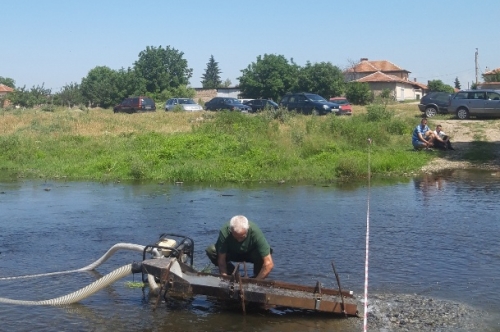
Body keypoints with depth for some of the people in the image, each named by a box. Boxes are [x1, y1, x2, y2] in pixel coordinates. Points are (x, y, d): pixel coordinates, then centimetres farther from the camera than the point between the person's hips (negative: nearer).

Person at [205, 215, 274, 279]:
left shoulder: (256, 232, -36)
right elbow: (221, 259, -27)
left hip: (251, 253, -2)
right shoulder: (224, 232, -33)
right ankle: (232, 275, -3)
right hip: (232, 252, 2)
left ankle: (256, 277, -5)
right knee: (210, 250, -26)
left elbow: (269, 264, -37)